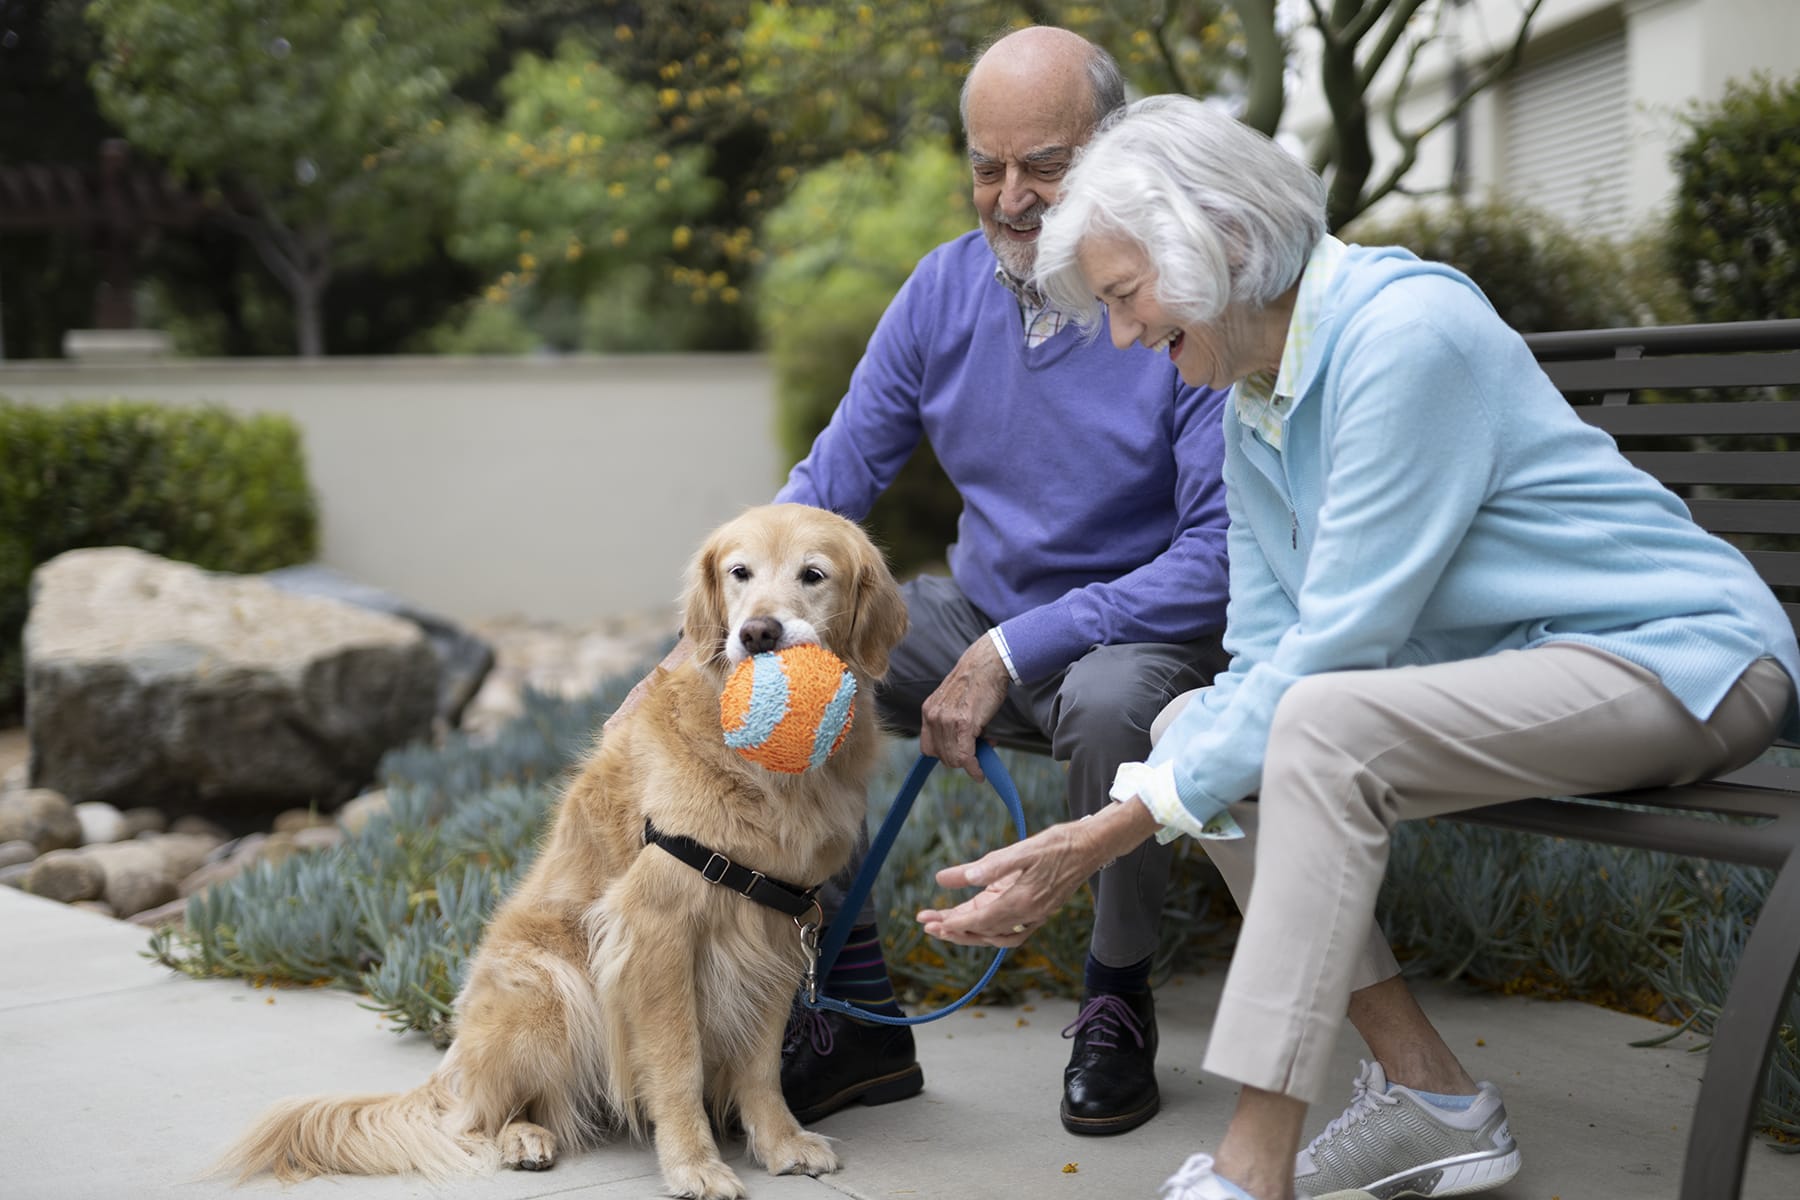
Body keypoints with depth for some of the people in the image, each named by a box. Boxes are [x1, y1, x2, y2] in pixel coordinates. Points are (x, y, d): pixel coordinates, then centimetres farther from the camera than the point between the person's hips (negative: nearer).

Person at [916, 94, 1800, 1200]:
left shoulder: (1406, 333, -22)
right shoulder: (1254, 404, 6)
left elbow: (1333, 645, -26)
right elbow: (1261, 662, 3)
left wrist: (1120, 827, -24)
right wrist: (1105, 822, -12)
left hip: (1678, 653, -9)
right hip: (1508, 669, 9)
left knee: (1321, 726, -31)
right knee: (1194, 728, -2)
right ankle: (1431, 1096, 1)